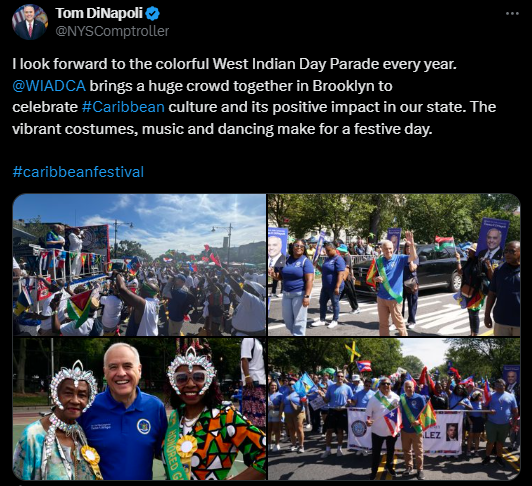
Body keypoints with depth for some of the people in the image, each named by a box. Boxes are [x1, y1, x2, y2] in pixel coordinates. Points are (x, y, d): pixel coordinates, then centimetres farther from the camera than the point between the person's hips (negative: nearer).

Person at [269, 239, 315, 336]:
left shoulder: (306, 261, -6)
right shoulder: (286, 259, 10)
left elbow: (309, 279, -14)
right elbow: (281, 276, 18)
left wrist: (307, 296, -22)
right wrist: (274, 275, -6)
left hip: (300, 294, -6)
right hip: (286, 293, 6)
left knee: (299, 320, -3)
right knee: (287, 319, 12)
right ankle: (294, 333, 31)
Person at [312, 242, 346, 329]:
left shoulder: (338, 259, -15)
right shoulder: (327, 259, 13)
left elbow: (340, 274, -22)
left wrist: (337, 287, -28)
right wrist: (317, 266, 5)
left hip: (334, 287, -9)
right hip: (325, 286, 9)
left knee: (335, 303, 4)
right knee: (322, 302, 12)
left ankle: (335, 321, 15)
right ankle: (322, 320, 22)